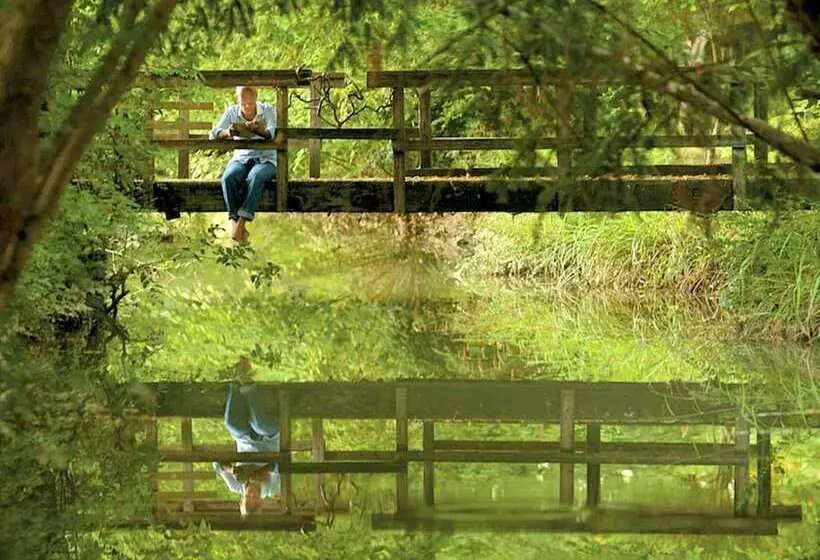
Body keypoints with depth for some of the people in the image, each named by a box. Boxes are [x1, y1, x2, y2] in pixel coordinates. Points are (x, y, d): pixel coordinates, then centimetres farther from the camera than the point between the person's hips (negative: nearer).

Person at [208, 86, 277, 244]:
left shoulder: (268, 110, 0)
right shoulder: (232, 112, 5)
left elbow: (272, 133, -18)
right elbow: (213, 135, -4)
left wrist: (258, 130, -41)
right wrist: (227, 133, -28)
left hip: (266, 160, -2)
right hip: (241, 158, 2)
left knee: (255, 177, -37)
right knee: (228, 177, -33)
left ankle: (241, 223, -42)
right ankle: (234, 221, -35)